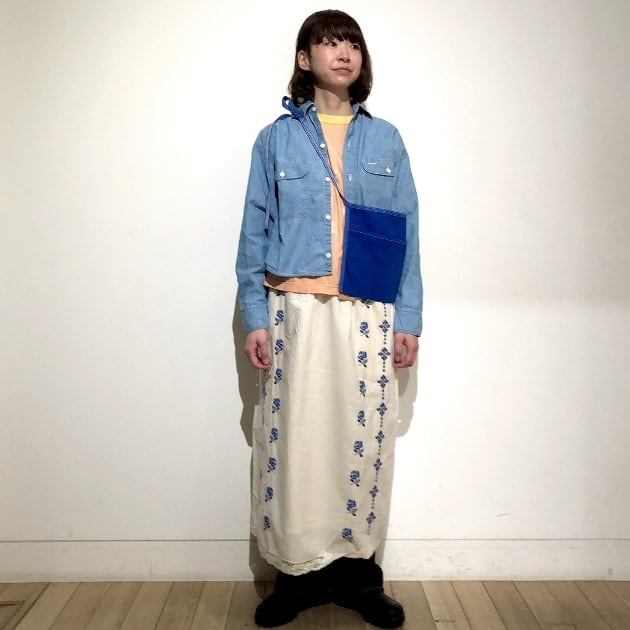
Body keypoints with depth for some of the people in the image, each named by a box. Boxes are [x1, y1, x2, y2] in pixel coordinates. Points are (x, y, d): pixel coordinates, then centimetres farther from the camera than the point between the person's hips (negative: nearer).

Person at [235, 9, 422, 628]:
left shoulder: (385, 139, 11)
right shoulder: (276, 138, 7)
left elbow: (406, 234, 8)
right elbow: (255, 231, 5)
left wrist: (409, 319, 2)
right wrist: (254, 317, -3)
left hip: (368, 315, 2)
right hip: (296, 312, -1)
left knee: (365, 439, 5)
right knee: (293, 440, 1)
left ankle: (357, 569, 22)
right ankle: (298, 571, 20)